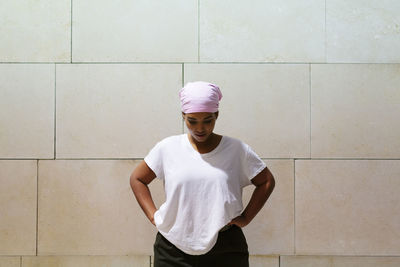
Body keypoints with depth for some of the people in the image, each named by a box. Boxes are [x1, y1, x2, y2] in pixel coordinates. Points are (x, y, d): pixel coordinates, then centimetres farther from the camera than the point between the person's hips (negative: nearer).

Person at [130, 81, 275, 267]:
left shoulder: (236, 150, 0)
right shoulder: (167, 148, 2)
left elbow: (267, 182, 10)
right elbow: (137, 179, 11)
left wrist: (245, 218, 1)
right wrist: (154, 217, 2)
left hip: (225, 251, 0)